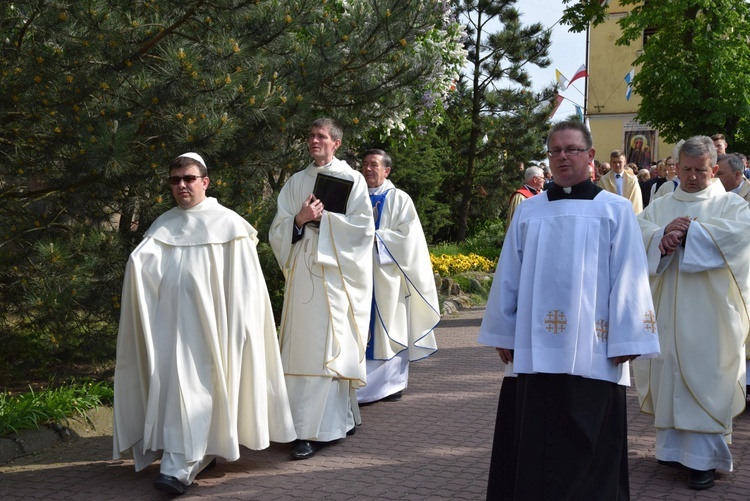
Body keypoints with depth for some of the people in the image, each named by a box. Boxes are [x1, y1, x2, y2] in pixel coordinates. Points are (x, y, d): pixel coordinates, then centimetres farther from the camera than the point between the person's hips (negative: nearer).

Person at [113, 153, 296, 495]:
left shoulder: (228, 224, -2)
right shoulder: (163, 225, 12)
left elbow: (243, 282, -4)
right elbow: (141, 265, 5)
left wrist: (239, 326, -9)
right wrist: (137, 263, -19)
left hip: (205, 323, -5)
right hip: (168, 320, 5)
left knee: (190, 387, -9)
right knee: (173, 386, 7)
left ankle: (180, 469, -8)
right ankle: (202, 454, 22)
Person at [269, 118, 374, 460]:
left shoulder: (352, 180, 5)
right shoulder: (295, 182, 16)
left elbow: (363, 227, -4)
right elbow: (277, 232, 11)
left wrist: (323, 216, -7)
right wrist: (300, 219, -8)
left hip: (334, 274, -4)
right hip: (301, 274, 5)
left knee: (326, 348, -8)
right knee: (301, 347, 2)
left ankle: (315, 431, -8)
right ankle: (342, 418, 13)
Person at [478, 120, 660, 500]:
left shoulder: (616, 211, 1)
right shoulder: (528, 211, 9)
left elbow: (628, 280, -2)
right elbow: (509, 275, 10)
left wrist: (625, 342, -7)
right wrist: (503, 333, 8)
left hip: (592, 352, -2)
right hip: (534, 349, 3)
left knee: (587, 446, 4)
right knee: (532, 442, 8)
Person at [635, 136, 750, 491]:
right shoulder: (660, 206, 16)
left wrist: (687, 230, -15)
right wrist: (664, 235, -21)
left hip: (709, 312, -3)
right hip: (667, 309, 3)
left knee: (704, 377, -4)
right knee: (668, 372, 4)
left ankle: (703, 458, 1)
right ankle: (672, 445, 17)